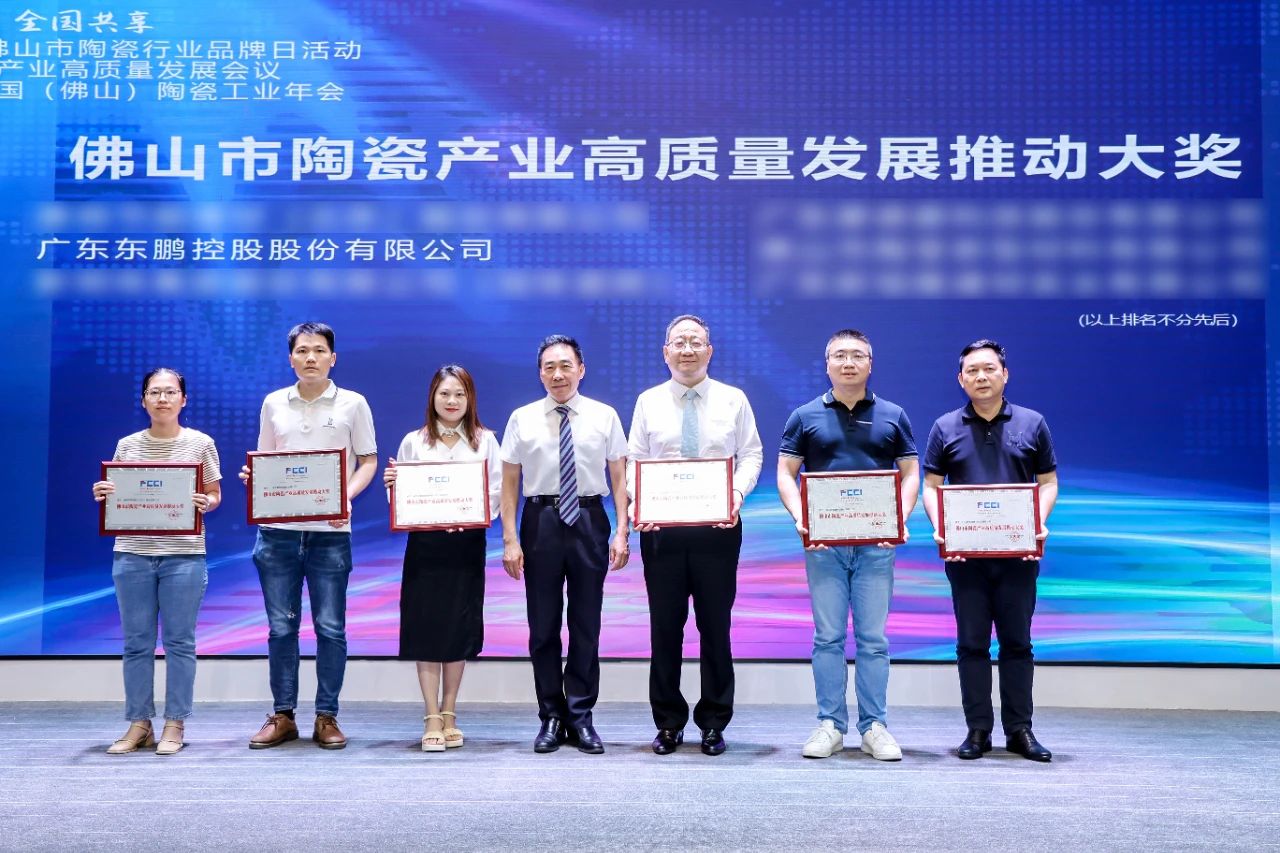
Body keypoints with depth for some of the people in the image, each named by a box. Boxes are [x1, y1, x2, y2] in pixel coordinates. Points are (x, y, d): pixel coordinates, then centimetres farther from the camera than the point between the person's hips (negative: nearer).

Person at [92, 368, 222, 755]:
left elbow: (214, 495, 7)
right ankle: (139, 724, 15)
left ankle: (174, 725, 10)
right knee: (136, 643, 5)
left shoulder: (200, 443, 3)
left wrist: (204, 503, -14)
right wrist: (102, 495, -8)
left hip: (184, 555, -2)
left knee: (179, 641, 2)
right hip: (132, 554, 2)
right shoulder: (127, 445, 8)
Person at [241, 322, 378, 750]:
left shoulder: (352, 404, 2)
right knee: (281, 626, 6)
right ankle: (282, 716, 17)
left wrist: (346, 495, -13)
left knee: (330, 627, 2)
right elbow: (264, 459, 17)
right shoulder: (274, 403, 10)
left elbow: (368, 461, 4)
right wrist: (252, 474, -6)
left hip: (330, 531, -2)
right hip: (277, 529, 2)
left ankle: (327, 717, 12)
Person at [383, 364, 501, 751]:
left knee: (459, 627, 5)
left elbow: (497, 492, 1)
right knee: (426, 626, -1)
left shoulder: (485, 440, 5)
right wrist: (390, 483, -13)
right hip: (424, 543, 0)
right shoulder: (413, 442, 6)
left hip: (467, 544, 0)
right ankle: (432, 718, 5)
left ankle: (449, 714, 18)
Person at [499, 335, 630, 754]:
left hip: (589, 520, 0)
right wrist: (509, 539, -5)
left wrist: (622, 532, -6)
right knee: (543, 625, 7)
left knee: (586, 624, 7)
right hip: (541, 520, 0)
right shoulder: (522, 419, 2)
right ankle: (551, 718, 19)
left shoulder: (604, 417, 2)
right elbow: (509, 482, 2)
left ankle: (581, 717, 18)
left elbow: (619, 477, 2)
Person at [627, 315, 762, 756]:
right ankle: (668, 724, 17)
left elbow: (751, 455, 5)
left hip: (718, 527, -1)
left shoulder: (733, 400, 6)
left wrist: (738, 492, -14)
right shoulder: (648, 402, 8)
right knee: (664, 626, 5)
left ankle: (714, 724, 16)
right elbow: (634, 461, 7)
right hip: (661, 527, 1)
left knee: (716, 626, 4)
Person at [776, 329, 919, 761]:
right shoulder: (805, 417, 6)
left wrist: (899, 519, -8)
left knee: (873, 639, 3)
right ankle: (830, 725, 11)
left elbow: (910, 474, 8)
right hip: (824, 543, 0)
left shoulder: (893, 416, 8)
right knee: (828, 637, 3)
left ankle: (874, 727, 11)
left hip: (876, 542, 0)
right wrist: (800, 518, -10)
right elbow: (785, 474, 6)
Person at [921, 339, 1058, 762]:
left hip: (1018, 552, 0)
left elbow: (1048, 482, 8)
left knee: (1017, 643, 6)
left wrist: (1040, 524, -9)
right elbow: (931, 485, 5)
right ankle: (978, 730, 12)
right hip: (964, 552, 0)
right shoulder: (945, 428, 5)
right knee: (972, 643, 4)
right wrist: (940, 528, -11)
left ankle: (1019, 730, 14)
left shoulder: (1032, 424, 6)